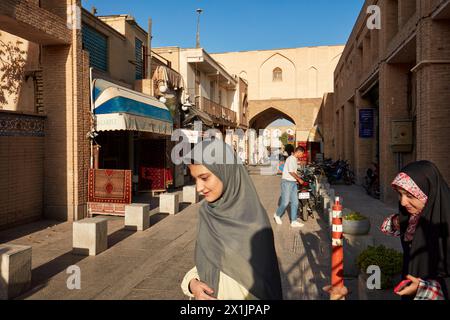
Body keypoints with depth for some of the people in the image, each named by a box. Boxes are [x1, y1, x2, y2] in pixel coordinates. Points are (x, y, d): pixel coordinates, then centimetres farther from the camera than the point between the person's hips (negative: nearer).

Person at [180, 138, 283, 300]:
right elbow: (205, 259, 5)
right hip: (208, 295, 5)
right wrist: (192, 282, -12)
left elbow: (262, 280, -17)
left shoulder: (254, 220, -24)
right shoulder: (207, 211, -7)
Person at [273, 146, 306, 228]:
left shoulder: (295, 160, 16)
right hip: (287, 182, -9)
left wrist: (299, 178, 14)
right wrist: (299, 179, -7)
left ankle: (294, 221, 8)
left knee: (295, 202, 4)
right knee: (285, 202, -4)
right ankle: (277, 215, 20)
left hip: (293, 182, 9)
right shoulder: (290, 159, -14)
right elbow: (291, 172, -17)